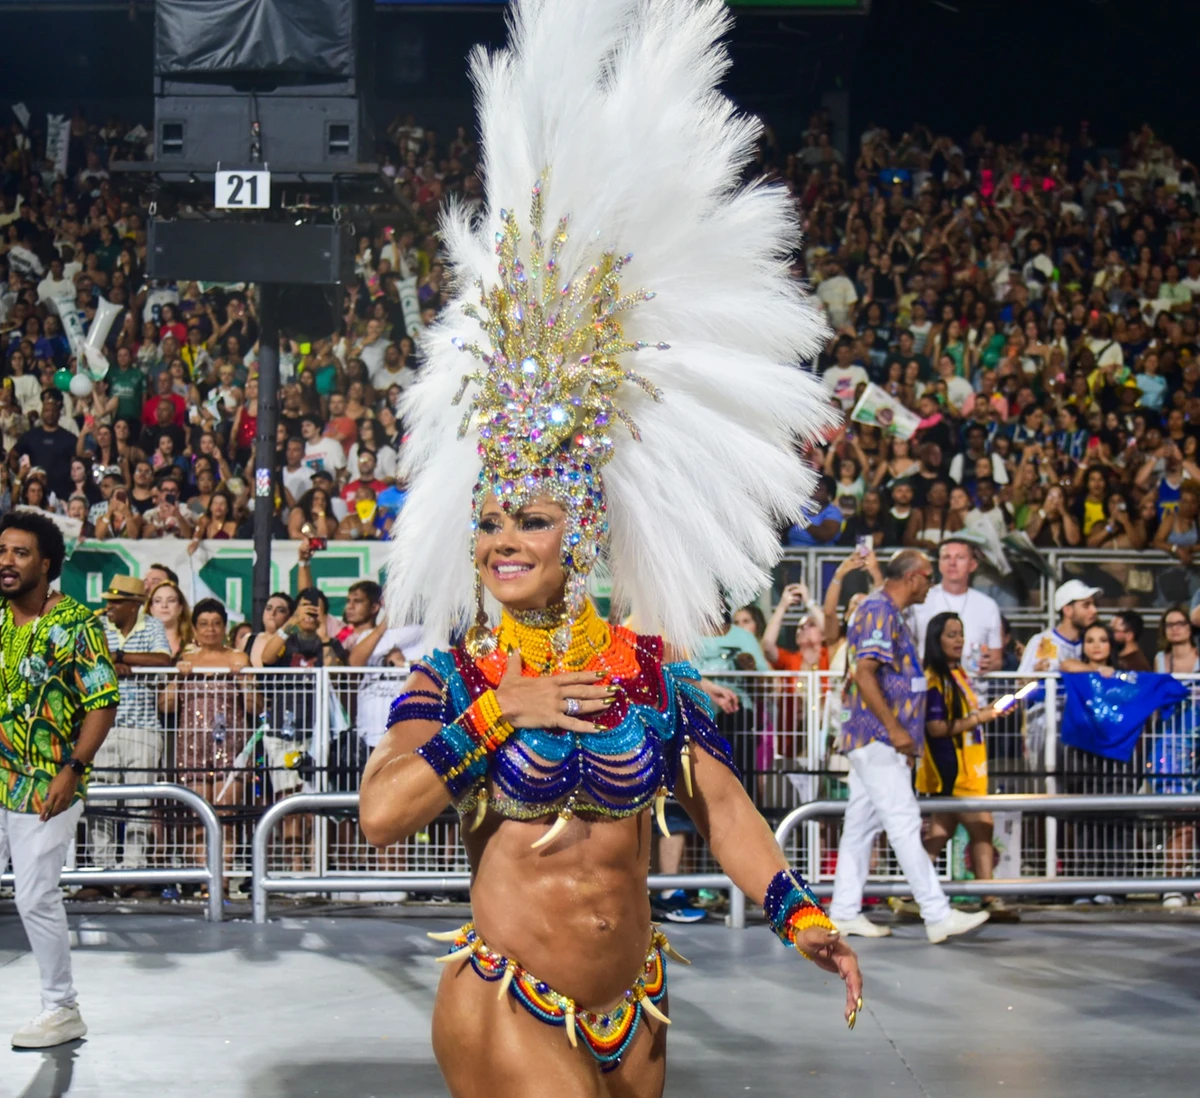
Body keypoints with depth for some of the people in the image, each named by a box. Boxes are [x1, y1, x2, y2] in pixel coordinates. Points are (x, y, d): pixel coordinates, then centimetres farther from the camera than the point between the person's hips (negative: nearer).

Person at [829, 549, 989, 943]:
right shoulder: (878, 610, -13)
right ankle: (938, 916, -11)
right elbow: (864, 674, -22)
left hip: (874, 742, 11)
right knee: (904, 824, -10)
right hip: (877, 738, -11)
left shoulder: (889, 613, 19)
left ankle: (845, 912, 13)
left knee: (862, 824, 10)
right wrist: (895, 729, -23)